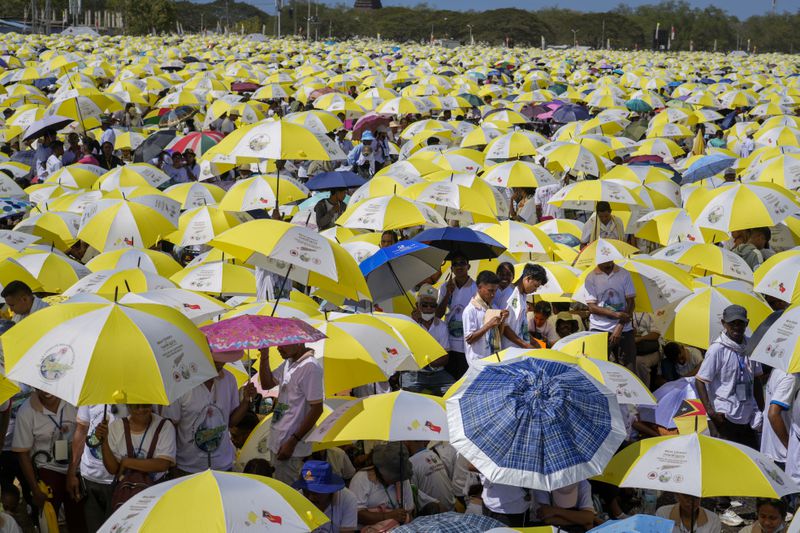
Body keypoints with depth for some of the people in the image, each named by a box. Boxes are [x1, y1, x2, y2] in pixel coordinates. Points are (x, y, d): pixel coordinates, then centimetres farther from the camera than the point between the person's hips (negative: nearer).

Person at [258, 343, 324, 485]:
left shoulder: (310, 367, -18)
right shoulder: (288, 363, 11)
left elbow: (317, 409, -20)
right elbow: (266, 383, 22)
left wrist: (293, 441, -19)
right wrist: (264, 355, 6)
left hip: (291, 448, -9)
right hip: (277, 442, 9)